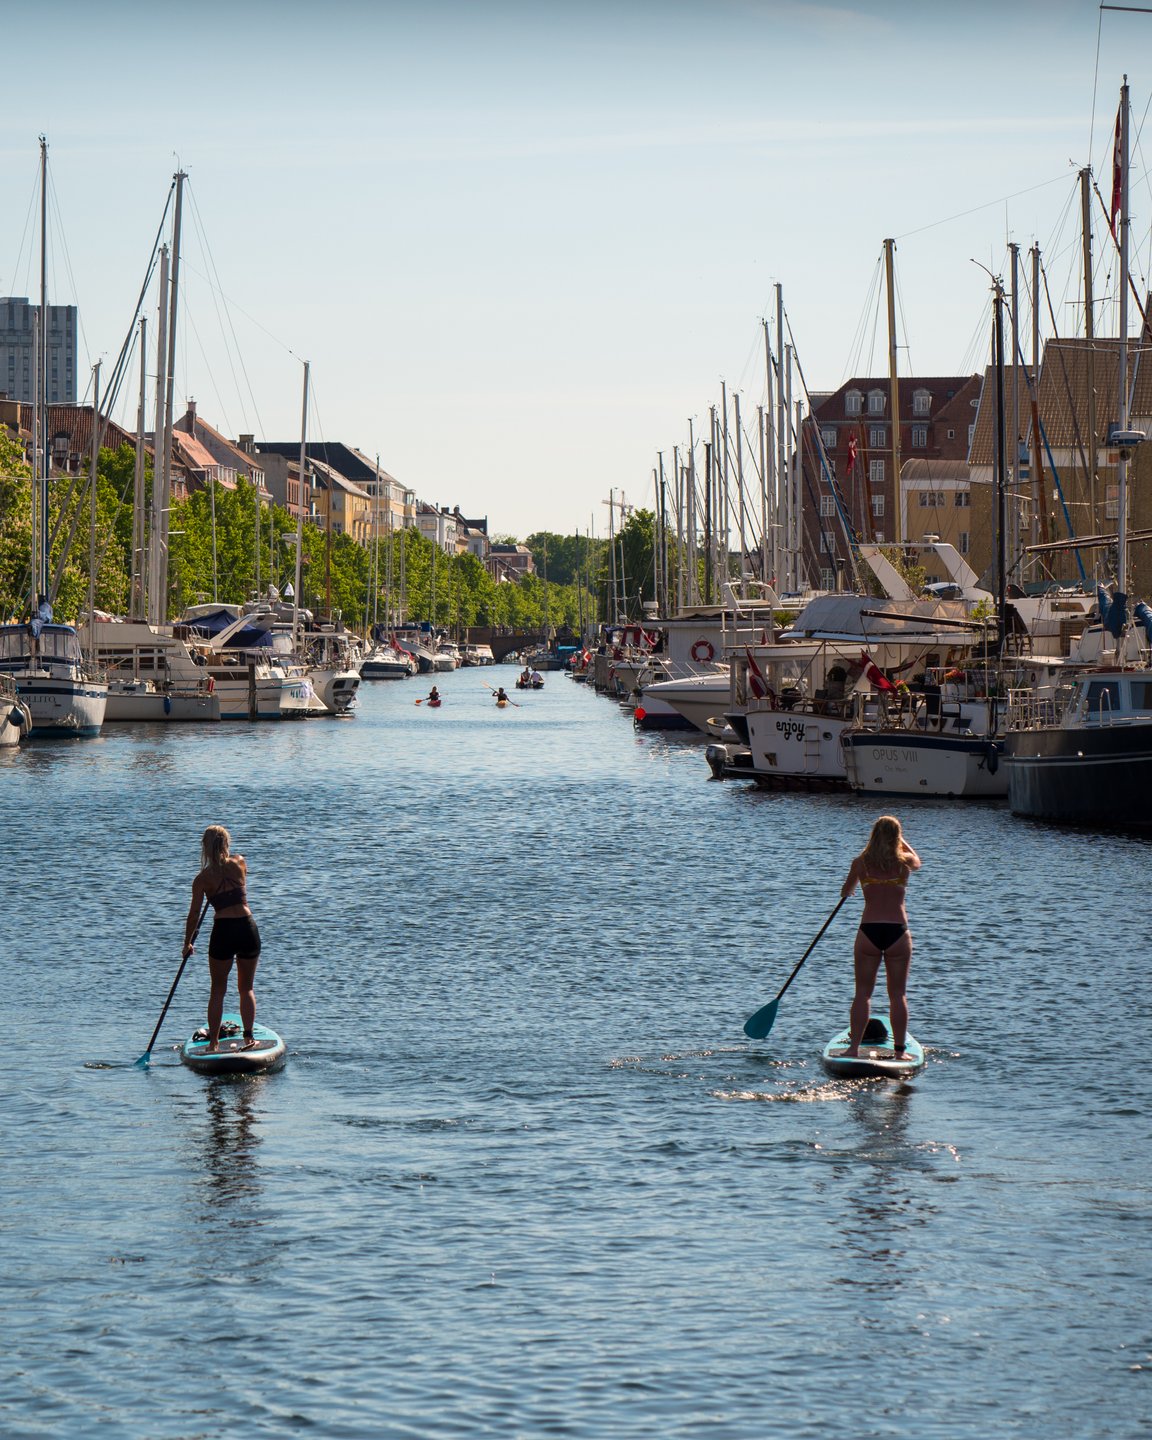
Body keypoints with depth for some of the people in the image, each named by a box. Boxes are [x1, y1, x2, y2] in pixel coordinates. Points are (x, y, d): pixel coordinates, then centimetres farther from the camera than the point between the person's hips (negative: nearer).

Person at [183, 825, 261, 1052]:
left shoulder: (203, 878, -3)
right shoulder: (239, 863, 3)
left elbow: (194, 915, -2)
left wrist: (187, 944, 10)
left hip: (223, 931, -2)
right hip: (248, 928, 2)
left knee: (218, 990, 10)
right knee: (246, 988, 14)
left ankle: (213, 1043, 9)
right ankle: (249, 1036, 2)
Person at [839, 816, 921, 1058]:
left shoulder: (861, 862, 0)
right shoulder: (904, 862, 0)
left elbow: (845, 892, 18)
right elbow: (917, 861, 27)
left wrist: (847, 892, 41)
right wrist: (900, 841, 42)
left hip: (869, 931, 0)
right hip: (898, 932, 0)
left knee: (863, 992, 5)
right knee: (898, 995, 7)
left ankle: (854, 1047, -2)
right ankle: (899, 1049, 7)